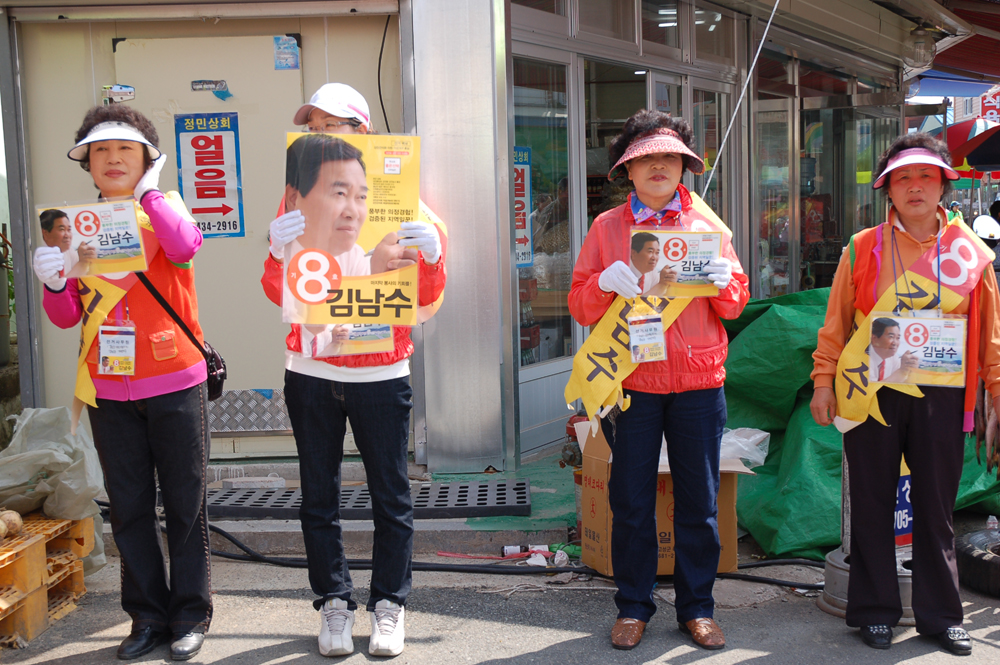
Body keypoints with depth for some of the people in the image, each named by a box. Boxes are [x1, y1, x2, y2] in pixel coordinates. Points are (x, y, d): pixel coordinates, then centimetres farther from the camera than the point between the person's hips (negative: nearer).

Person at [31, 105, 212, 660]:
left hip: (175, 384, -3)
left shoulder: (164, 212, 2)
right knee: (129, 508, 9)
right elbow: (67, 316, 7)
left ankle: (190, 615, 16)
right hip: (108, 390, 3)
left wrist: (148, 193, -13)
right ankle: (148, 615, 22)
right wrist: (53, 284, -13)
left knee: (184, 503, 4)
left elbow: (184, 247, -24)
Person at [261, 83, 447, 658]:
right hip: (311, 376, 2)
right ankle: (334, 602, 25)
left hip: (382, 374, -2)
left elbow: (426, 298, -3)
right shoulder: (296, 207, 3)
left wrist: (430, 256, -23)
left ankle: (389, 603, 22)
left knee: (391, 496, 6)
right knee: (319, 498, 10)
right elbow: (279, 293, -5)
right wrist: (280, 253, -25)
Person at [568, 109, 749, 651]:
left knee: (699, 500, 6)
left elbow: (735, 305, 10)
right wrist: (604, 284, -17)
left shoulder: (707, 225, 9)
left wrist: (724, 281, -12)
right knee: (631, 500, 6)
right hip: (632, 381, -1)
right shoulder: (607, 228, 6)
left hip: (698, 381, 1)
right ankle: (633, 607, 20)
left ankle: (696, 607, 21)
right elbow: (580, 307, 3)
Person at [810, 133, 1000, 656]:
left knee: (937, 507, 9)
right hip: (871, 395, -1)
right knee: (873, 505, 7)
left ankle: (940, 614, 23)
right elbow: (835, 324, 4)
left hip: (941, 397, 1)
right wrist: (824, 382, 0)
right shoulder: (863, 249, 1)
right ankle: (874, 611, 20)